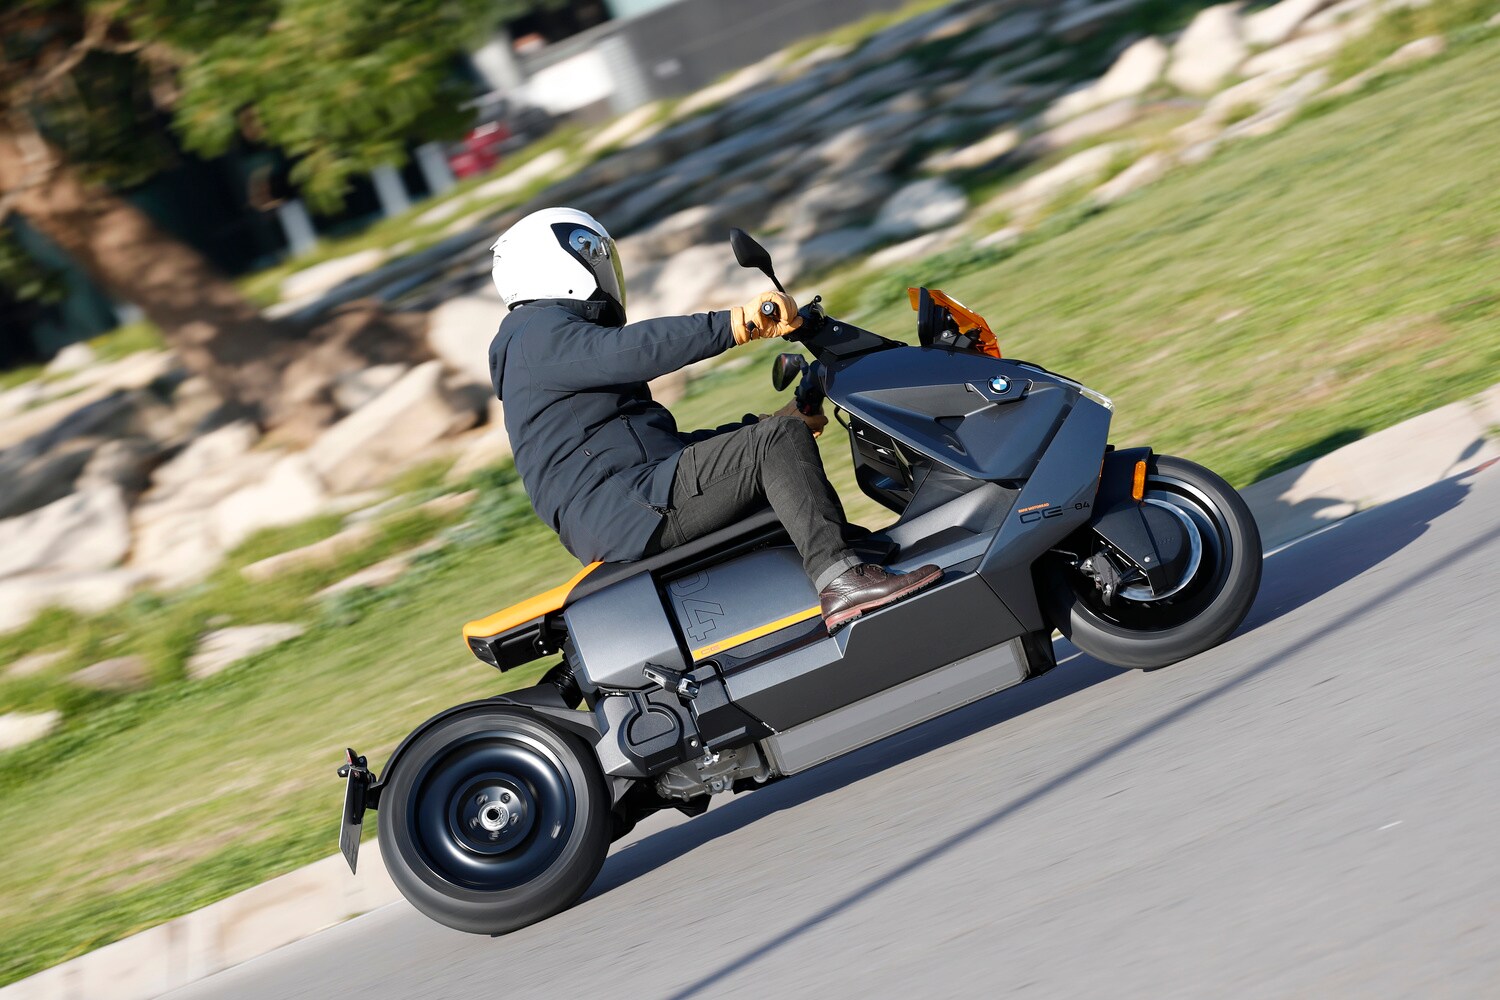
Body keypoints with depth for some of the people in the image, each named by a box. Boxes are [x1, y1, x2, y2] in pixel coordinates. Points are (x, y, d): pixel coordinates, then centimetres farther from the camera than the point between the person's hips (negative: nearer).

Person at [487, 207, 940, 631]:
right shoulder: (541, 336, -2)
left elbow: (663, 443, 29)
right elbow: (631, 349, -24)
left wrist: (764, 426, 22)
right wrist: (740, 322, -31)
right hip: (622, 513, -11)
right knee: (778, 442, -19)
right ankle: (839, 581, -32)